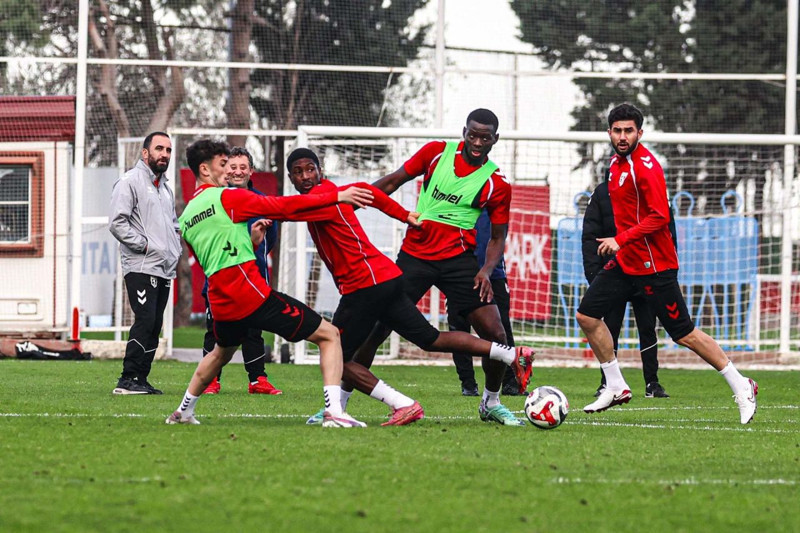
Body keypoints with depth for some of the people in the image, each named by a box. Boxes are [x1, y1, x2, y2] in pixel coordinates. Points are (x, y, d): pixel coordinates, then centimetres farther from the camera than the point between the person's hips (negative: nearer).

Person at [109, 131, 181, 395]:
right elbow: (117, 223, -15)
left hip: (165, 269, 9)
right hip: (141, 267, -9)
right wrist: (145, 244, -15)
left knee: (154, 326, 6)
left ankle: (141, 379, 9)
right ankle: (127, 380, -17)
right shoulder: (130, 182, -6)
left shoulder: (165, 188, 21)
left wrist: (175, 250, 16)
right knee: (145, 321, -16)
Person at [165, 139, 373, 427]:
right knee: (328, 335, -1)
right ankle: (334, 411, -16)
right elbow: (285, 207, -9)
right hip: (252, 293, -7)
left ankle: (183, 412, 42)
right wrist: (337, 196, -7)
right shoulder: (226, 197, -4)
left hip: (220, 303, 7)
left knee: (220, 353, 39)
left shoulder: (185, 217, 17)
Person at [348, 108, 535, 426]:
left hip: (457, 259, 0)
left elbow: (497, 238, 6)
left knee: (494, 334, -9)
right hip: (414, 254, 0)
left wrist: (487, 270, -11)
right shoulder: (437, 152, 2)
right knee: (374, 330, -6)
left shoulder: (497, 184, 0)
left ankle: (491, 403, 15)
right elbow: (393, 181, 10)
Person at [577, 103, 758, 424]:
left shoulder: (645, 166, -18)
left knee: (684, 334, -5)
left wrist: (621, 239, -25)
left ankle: (741, 388, 6)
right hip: (625, 262, 9)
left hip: (654, 265, -9)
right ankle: (615, 387, 12)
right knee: (587, 314, 2)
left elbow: (660, 217, -23)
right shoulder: (616, 163, 10)